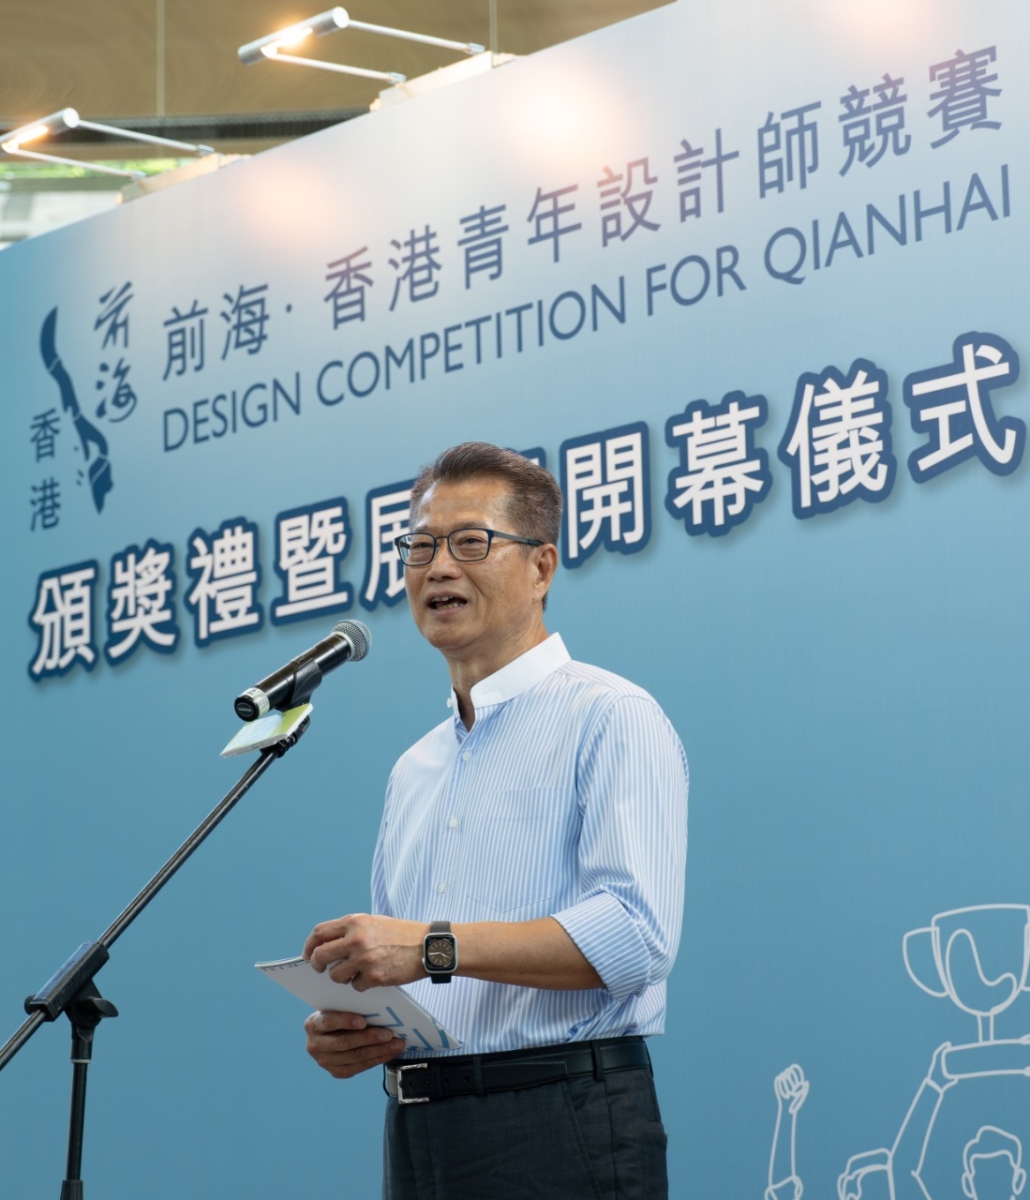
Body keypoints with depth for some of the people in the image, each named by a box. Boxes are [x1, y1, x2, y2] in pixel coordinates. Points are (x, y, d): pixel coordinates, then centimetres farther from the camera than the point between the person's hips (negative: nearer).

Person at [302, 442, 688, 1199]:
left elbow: (635, 932, -18)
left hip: (559, 1135, -7)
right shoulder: (414, 770, 20)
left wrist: (436, 945, -23)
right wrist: (350, 1032, 1)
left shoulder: (610, 718, -5)